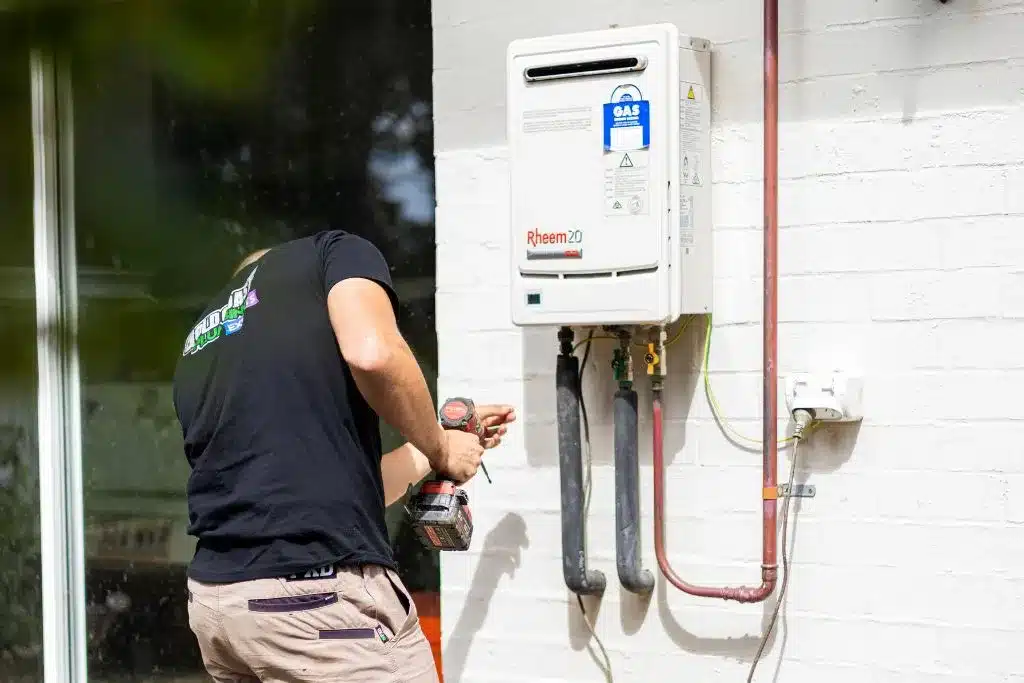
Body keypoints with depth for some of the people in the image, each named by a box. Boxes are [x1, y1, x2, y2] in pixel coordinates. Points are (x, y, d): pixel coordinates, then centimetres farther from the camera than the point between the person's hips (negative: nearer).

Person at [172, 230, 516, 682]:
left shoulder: (198, 350, 26)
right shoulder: (334, 252, 9)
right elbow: (372, 353, -15)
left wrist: (435, 450, 36)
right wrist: (441, 448, 3)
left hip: (214, 599, 7)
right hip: (318, 595, -7)